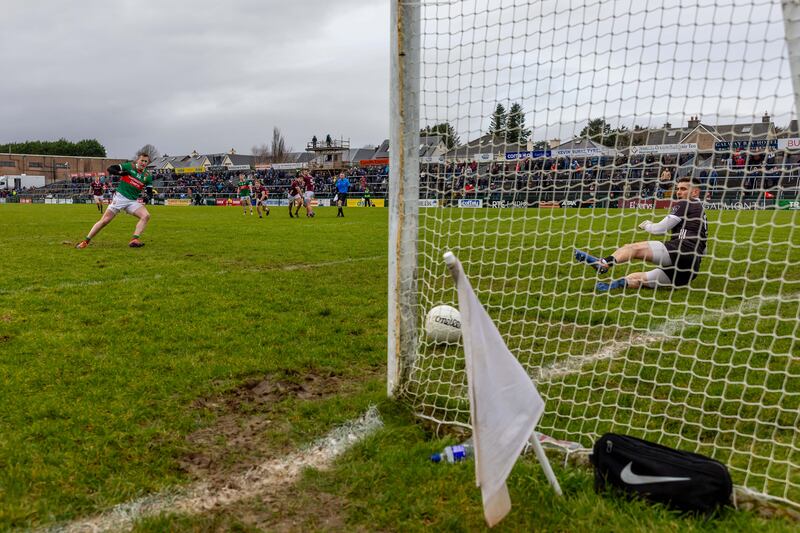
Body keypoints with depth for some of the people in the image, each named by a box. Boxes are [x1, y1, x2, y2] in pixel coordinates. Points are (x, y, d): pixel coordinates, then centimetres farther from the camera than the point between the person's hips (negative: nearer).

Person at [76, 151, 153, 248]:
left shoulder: (147, 176, 2)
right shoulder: (129, 166, -4)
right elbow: (110, 169, -5)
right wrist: (120, 173, -23)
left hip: (133, 201, 2)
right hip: (120, 197, -2)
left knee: (146, 216, -22)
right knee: (104, 220, -5)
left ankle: (134, 240, -26)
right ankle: (85, 241, 6)